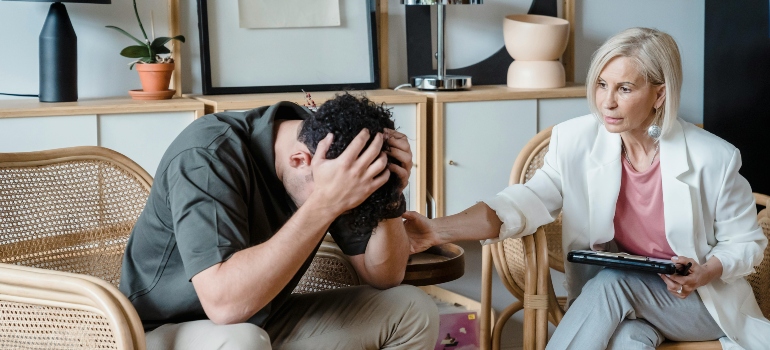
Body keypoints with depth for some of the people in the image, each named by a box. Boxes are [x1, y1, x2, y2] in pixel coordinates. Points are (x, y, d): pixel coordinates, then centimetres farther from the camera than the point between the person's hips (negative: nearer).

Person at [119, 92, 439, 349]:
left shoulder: (338, 152, -8)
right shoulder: (208, 156, -28)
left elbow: (384, 276, -2)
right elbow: (224, 303, -39)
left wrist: (390, 199, -21)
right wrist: (324, 203, -40)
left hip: (265, 324, 7)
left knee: (414, 310, -2)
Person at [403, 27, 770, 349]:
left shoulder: (714, 159, -13)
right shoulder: (577, 140, -9)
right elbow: (530, 200, -18)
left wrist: (706, 273, -22)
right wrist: (440, 229, -34)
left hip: (705, 305, -1)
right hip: (611, 299, 1)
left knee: (613, 280, -31)